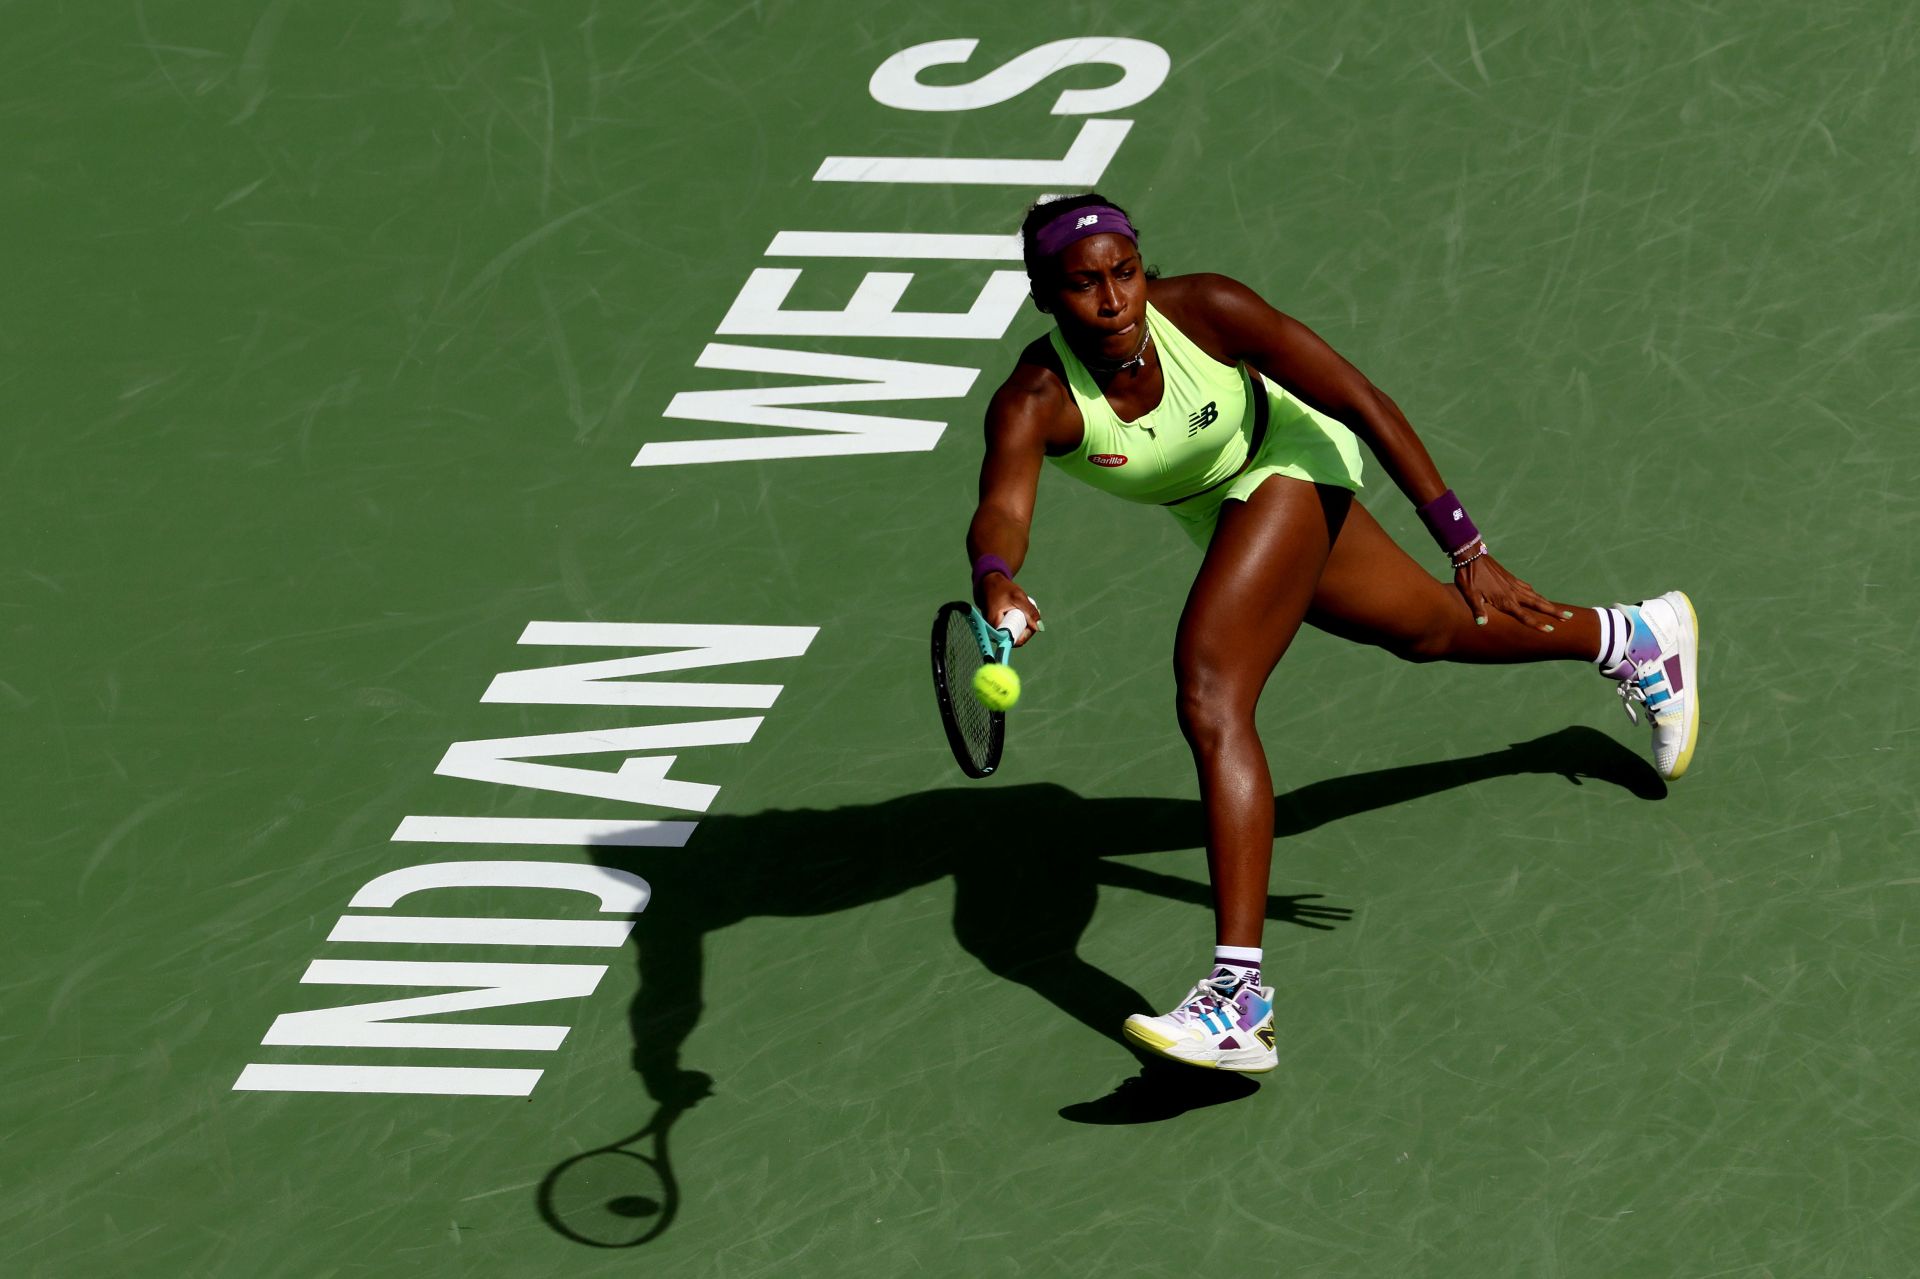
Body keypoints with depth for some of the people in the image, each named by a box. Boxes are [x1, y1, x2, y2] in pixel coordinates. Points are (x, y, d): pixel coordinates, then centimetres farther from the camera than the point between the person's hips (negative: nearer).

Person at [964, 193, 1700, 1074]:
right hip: (1222, 510, 5)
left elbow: (1364, 405, -25)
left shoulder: (1207, 309, -31)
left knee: (1209, 698, -27)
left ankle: (1238, 998, -34)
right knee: (1429, 631, 27)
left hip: (1289, 467, -5)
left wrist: (1465, 549, -28)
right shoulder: (1035, 402, -28)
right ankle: (1635, 639, 56)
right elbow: (1001, 512, -46)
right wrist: (995, 581, -71)